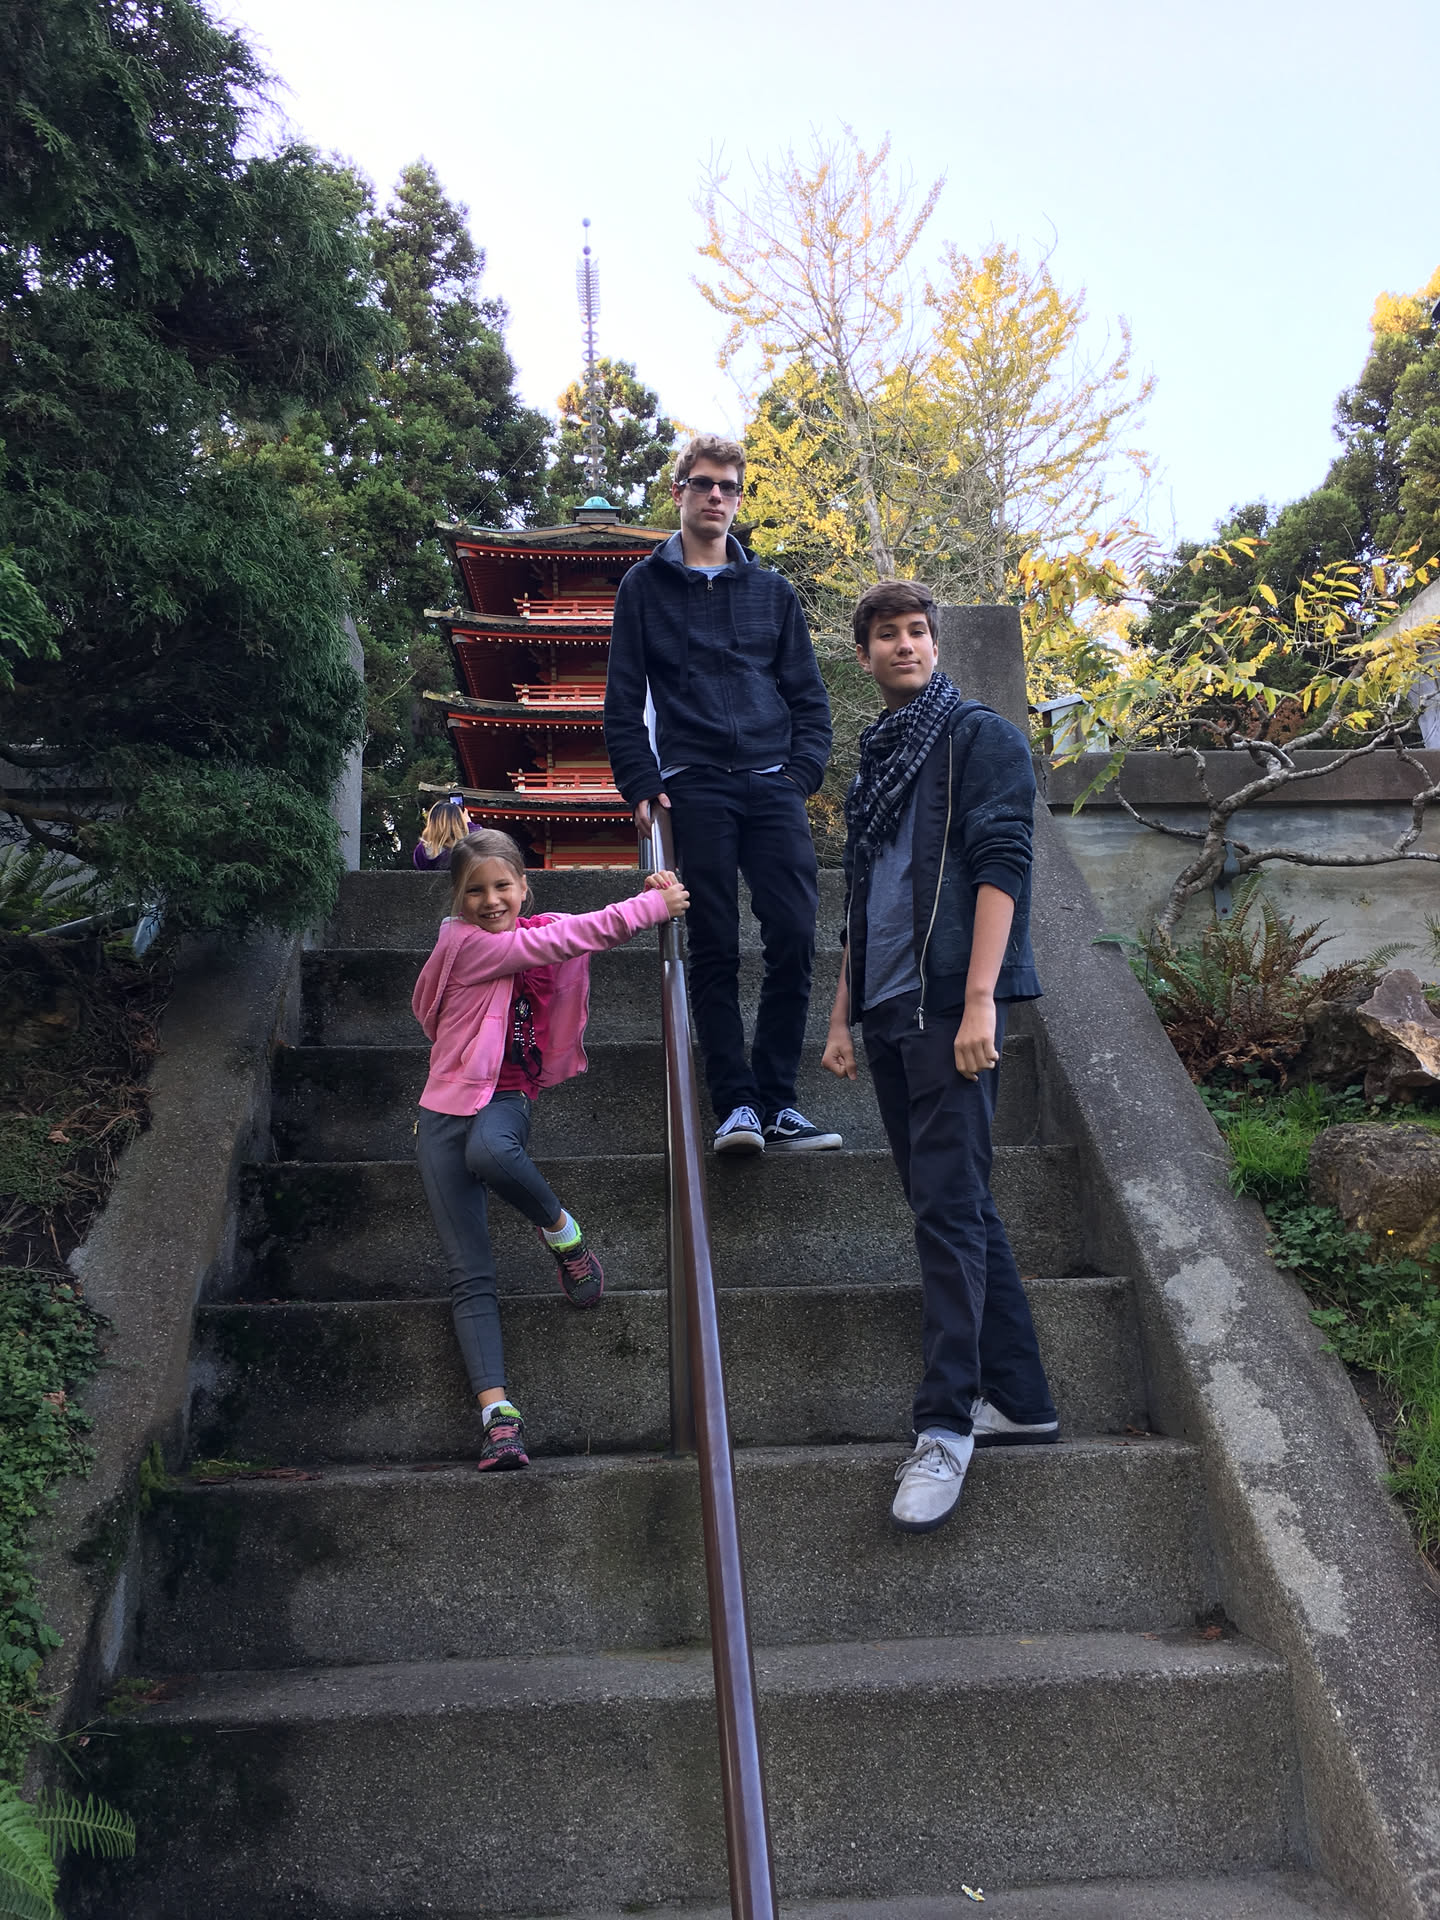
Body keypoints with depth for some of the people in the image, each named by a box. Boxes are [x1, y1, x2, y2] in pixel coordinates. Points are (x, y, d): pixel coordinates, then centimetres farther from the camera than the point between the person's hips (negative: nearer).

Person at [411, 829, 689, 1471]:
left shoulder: (534, 932, 7)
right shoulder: (463, 941, -9)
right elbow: (562, 940, -16)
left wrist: (650, 897, -15)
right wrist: (650, 907, -15)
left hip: (506, 1098, 2)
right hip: (448, 1105, -2)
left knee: (489, 1150, -37)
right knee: (469, 1272, -10)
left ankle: (563, 1233, -11)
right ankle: (497, 1410, -14)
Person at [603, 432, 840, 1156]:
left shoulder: (772, 590, 18)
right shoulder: (645, 587, 13)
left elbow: (809, 697, 16)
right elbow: (623, 701, 8)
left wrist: (800, 772, 1)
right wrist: (641, 785, -4)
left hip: (772, 785, 2)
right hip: (695, 789, -2)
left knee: (794, 938, -9)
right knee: (714, 951, -4)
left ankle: (777, 1101, 0)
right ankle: (736, 1104, -1)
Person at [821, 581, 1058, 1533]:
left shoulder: (981, 736, 0)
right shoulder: (878, 759, 22)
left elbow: (1001, 867, -12)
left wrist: (979, 1003, -20)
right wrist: (843, 1015, 21)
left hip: (951, 1007, -8)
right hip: (891, 1014, 8)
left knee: (950, 1209, -10)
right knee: (956, 1206, 10)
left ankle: (947, 1424, -5)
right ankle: (1020, 1396, 20)